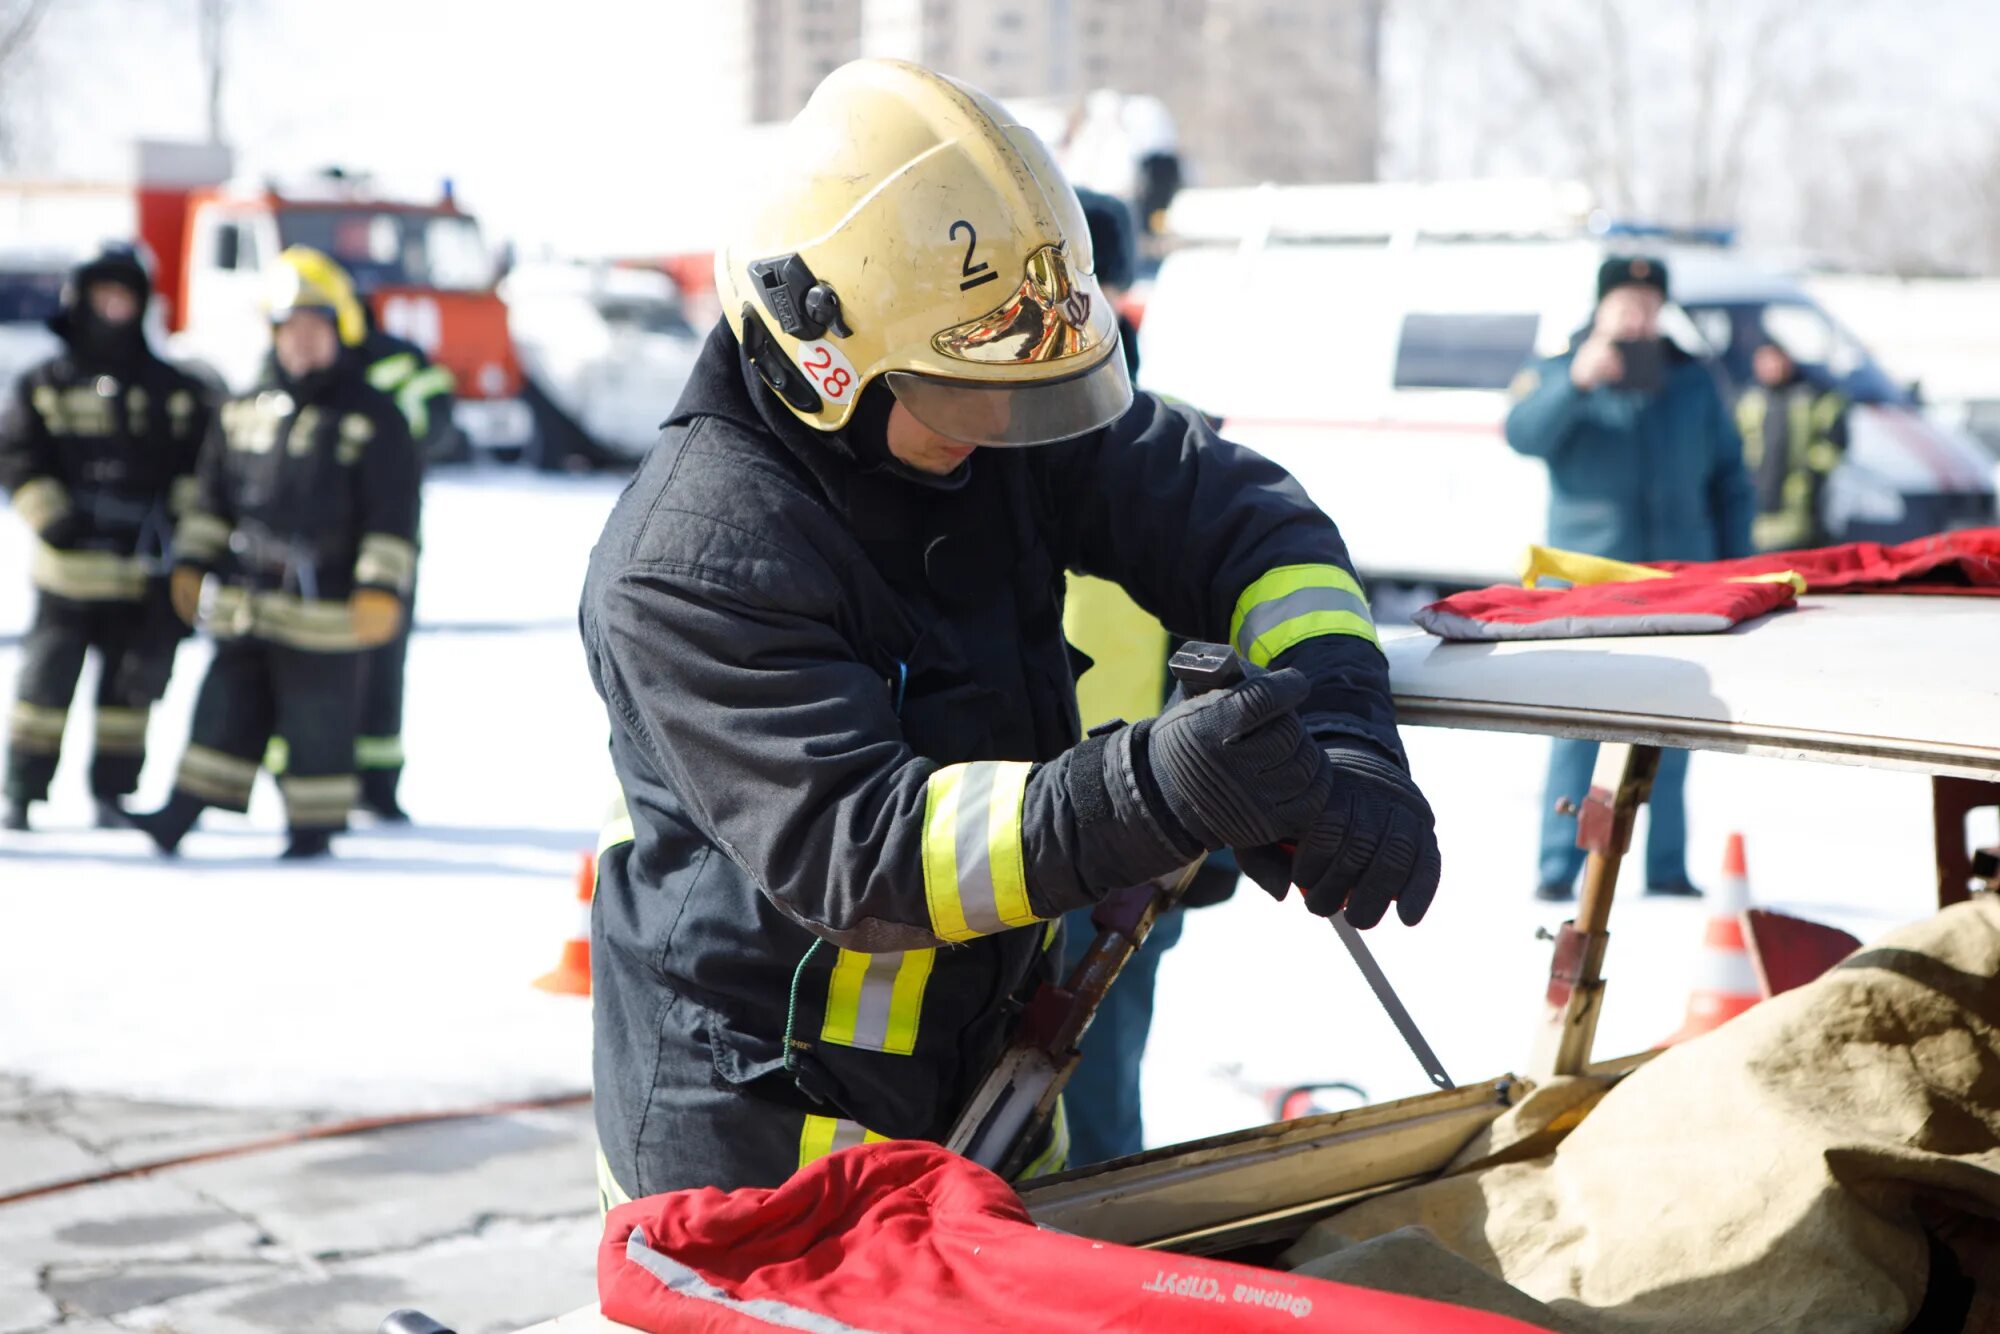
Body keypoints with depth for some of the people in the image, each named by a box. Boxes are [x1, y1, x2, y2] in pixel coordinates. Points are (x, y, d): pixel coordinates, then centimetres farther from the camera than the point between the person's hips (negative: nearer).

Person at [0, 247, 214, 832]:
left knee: (132, 683, 5)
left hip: (146, 570, 2)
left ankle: (113, 793, 15)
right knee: (48, 675, -4)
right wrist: (50, 515, -10)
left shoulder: (176, 390, 10)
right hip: (70, 567, -2)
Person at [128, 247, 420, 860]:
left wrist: (381, 588, -14)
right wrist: (191, 565, 15)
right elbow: (213, 497, 20)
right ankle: (182, 812, 13)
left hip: (323, 612, -5)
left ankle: (313, 827, 13)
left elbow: (393, 515, -7)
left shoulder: (374, 420, -4)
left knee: (317, 720, 3)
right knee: (226, 705, 9)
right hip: (243, 603, 5)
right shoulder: (244, 413, 13)